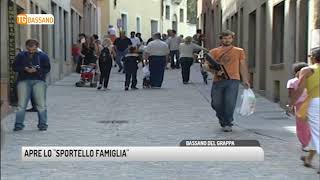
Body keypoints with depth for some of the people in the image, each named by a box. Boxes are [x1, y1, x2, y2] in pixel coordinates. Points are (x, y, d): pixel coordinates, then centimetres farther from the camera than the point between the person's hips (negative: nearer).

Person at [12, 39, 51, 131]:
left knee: (41, 104, -5)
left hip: (39, 81, -1)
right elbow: (14, 67, 7)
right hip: (23, 81, 1)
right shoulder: (21, 55, 11)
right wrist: (24, 69, -11)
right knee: (21, 104, -3)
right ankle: (18, 124, 1)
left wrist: (36, 70, -14)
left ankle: (42, 124, 2)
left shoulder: (43, 56, 7)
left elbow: (47, 69, 3)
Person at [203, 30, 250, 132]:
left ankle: (227, 124, 4)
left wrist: (245, 80, 8)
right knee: (216, 103, 4)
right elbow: (206, 64, 5)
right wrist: (213, 71, -15)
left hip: (232, 80, -1)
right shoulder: (214, 51, 12)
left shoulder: (239, 51, 14)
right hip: (218, 80, 1)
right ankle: (222, 120, 30)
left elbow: (243, 66, 16)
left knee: (230, 103, -12)